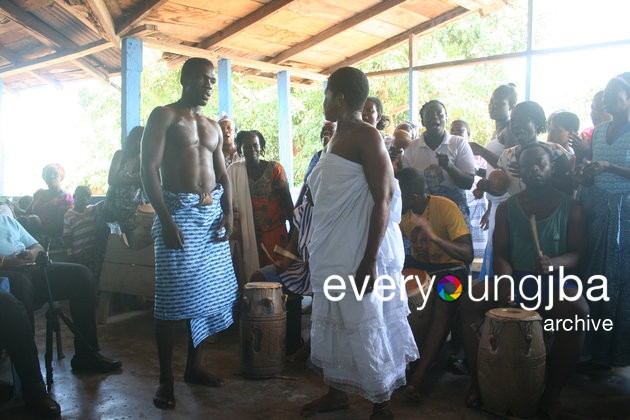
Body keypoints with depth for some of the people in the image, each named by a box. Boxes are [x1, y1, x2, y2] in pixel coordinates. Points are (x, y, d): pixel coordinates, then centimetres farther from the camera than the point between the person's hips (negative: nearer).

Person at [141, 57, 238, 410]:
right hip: (178, 210, -6)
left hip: (212, 213, 6)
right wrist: (166, 219, -19)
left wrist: (229, 213, 1)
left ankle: (195, 366, 20)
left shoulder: (214, 128, 18)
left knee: (210, 292, 7)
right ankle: (166, 379, 5)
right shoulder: (164, 116, -1)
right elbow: (150, 169, -10)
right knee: (174, 295, -5)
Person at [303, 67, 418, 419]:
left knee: (365, 327, 1)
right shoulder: (338, 139, 13)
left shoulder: (367, 137, -13)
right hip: (332, 254, 9)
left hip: (358, 255, -9)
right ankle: (337, 391, 34)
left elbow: (382, 200, -18)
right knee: (331, 322, 16)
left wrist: (369, 261, -22)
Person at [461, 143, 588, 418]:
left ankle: (552, 394, -18)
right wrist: (506, 283, -17)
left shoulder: (570, 208, 5)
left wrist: (553, 264, -24)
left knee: (578, 308, -34)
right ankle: (476, 381, -13)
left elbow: (578, 254, -1)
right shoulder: (507, 208, 8)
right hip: (514, 278, 2)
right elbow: (500, 254, 4)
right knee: (471, 299, -25)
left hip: (554, 282, -1)